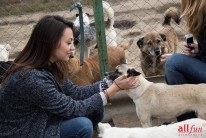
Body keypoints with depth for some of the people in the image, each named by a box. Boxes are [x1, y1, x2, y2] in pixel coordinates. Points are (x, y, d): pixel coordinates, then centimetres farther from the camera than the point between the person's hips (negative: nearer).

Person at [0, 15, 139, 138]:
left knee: (95, 110, -2)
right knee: (82, 125, -22)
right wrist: (115, 89, -19)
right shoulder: (32, 78, -30)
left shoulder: (49, 66, -3)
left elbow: (74, 92, 4)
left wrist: (111, 84, -6)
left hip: (40, 122, 9)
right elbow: (72, 108, -23)